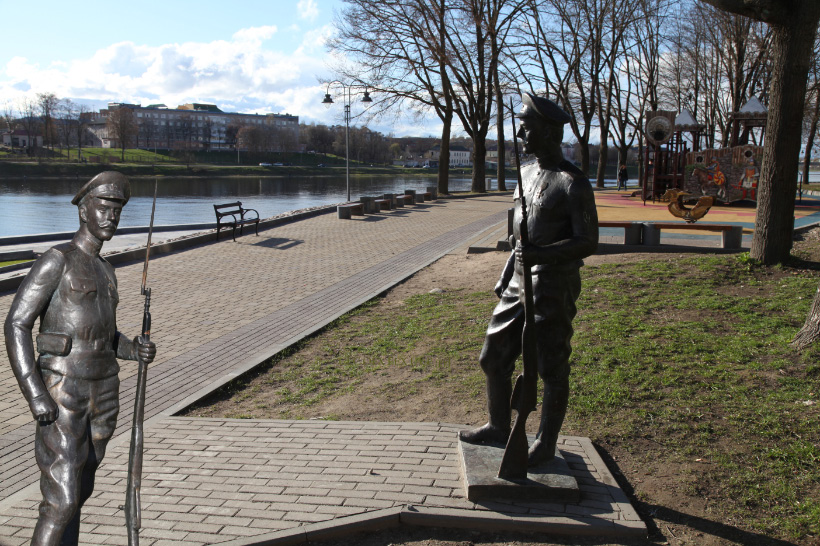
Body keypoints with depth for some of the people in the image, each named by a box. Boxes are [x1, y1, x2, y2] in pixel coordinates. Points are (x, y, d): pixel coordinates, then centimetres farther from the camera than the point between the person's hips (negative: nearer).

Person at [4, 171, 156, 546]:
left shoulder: (104, 271, 17)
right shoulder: (56, 260, -9)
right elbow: (16, 325, -14)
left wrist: (134, 350, 2)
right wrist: (34, 395, -20)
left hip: (102, 392, 8)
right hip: (61, 395, -8)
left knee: (78, 491, 17)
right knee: (61, 504, -8)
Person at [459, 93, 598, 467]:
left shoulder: (572, 184, -14)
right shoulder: (527, 173, 12)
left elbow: (588, 242, -17)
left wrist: (542, 254, -30)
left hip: (554, 287, -8)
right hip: (519, 283, 9)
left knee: (552, 369, 3)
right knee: (494, 358, 14)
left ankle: (546, 443, 19)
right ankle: (499, 427, 32)